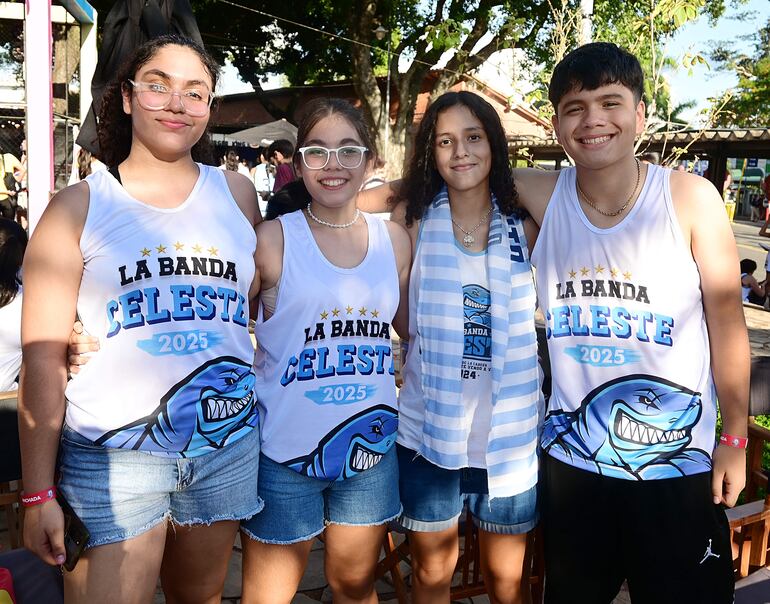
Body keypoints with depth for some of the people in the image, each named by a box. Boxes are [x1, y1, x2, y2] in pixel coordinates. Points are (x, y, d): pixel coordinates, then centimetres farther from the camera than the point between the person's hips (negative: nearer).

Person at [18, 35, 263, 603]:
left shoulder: (237, 192, 7)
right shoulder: (78, 206, -2)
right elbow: (43, 356, -5)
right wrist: (39, 492, -7)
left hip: (228, 442, 3)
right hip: (114, 455, -3)